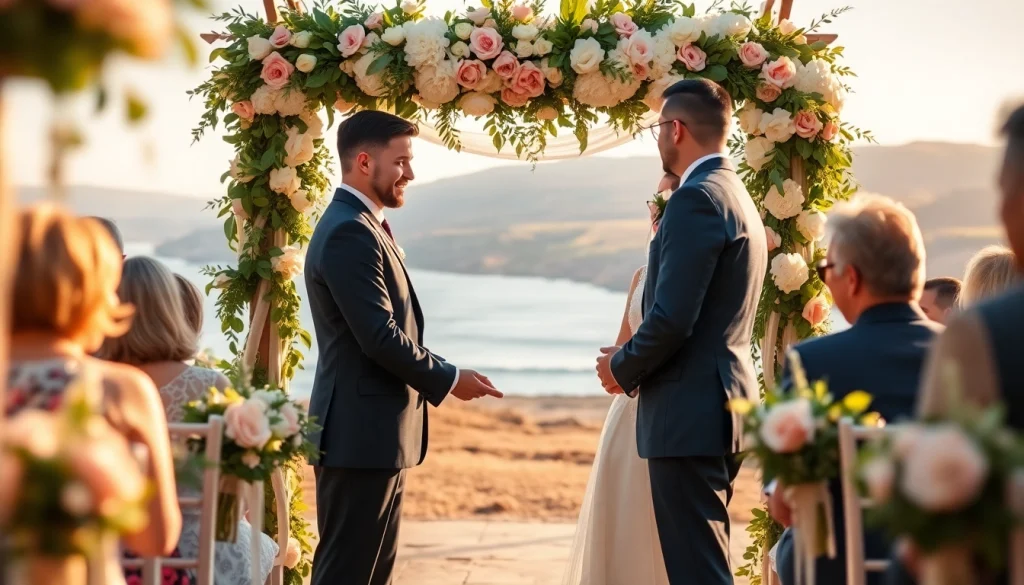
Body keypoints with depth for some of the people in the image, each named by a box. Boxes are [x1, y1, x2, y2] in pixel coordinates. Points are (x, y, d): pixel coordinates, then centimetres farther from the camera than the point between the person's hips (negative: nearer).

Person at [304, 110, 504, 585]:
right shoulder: (349, 232, -17)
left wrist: (441, 374, 9)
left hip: (376, 433, 11)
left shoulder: (362, 226, 16)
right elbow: (380, 337, -22)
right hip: (362, 433, -11)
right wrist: (449, 380, -10)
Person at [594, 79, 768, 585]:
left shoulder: (697, 198, -15)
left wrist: (624, 368, -4)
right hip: (723, 406, 10)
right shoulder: (736, 195, 16)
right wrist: (635, 358, 11)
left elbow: (672, 318, -22)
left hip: (692, 410, -10)